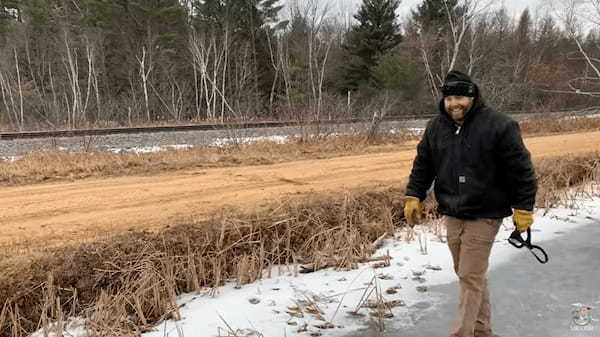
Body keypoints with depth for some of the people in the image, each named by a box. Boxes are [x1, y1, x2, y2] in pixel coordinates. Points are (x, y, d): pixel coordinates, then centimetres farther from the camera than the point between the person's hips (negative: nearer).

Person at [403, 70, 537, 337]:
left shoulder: (499, 125, -12)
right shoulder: (435, 127, 4)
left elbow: (521, 170, -10)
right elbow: (422, 165, 13)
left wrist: (523, 208, -9)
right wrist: (413, 197, 6)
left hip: (484, 217, -6)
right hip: (451, 215, 6)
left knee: (471, 277, -4)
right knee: (468, 275, 16)